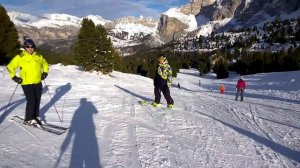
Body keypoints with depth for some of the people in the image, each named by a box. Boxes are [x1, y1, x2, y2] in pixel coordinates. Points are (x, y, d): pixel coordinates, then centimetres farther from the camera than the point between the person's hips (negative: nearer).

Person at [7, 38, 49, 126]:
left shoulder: (39, 57, 6)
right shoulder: (20, 57, -5)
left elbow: (45, 64, 24)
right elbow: (10, 67, 2)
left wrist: (45, 72, 13)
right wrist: (14, 77, -2)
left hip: (38, 83, 4)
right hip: (26, 83, -4)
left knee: (37, 101, 8)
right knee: (31, 101, -9)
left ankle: (35, 116, 26)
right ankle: (28, 118, 10)